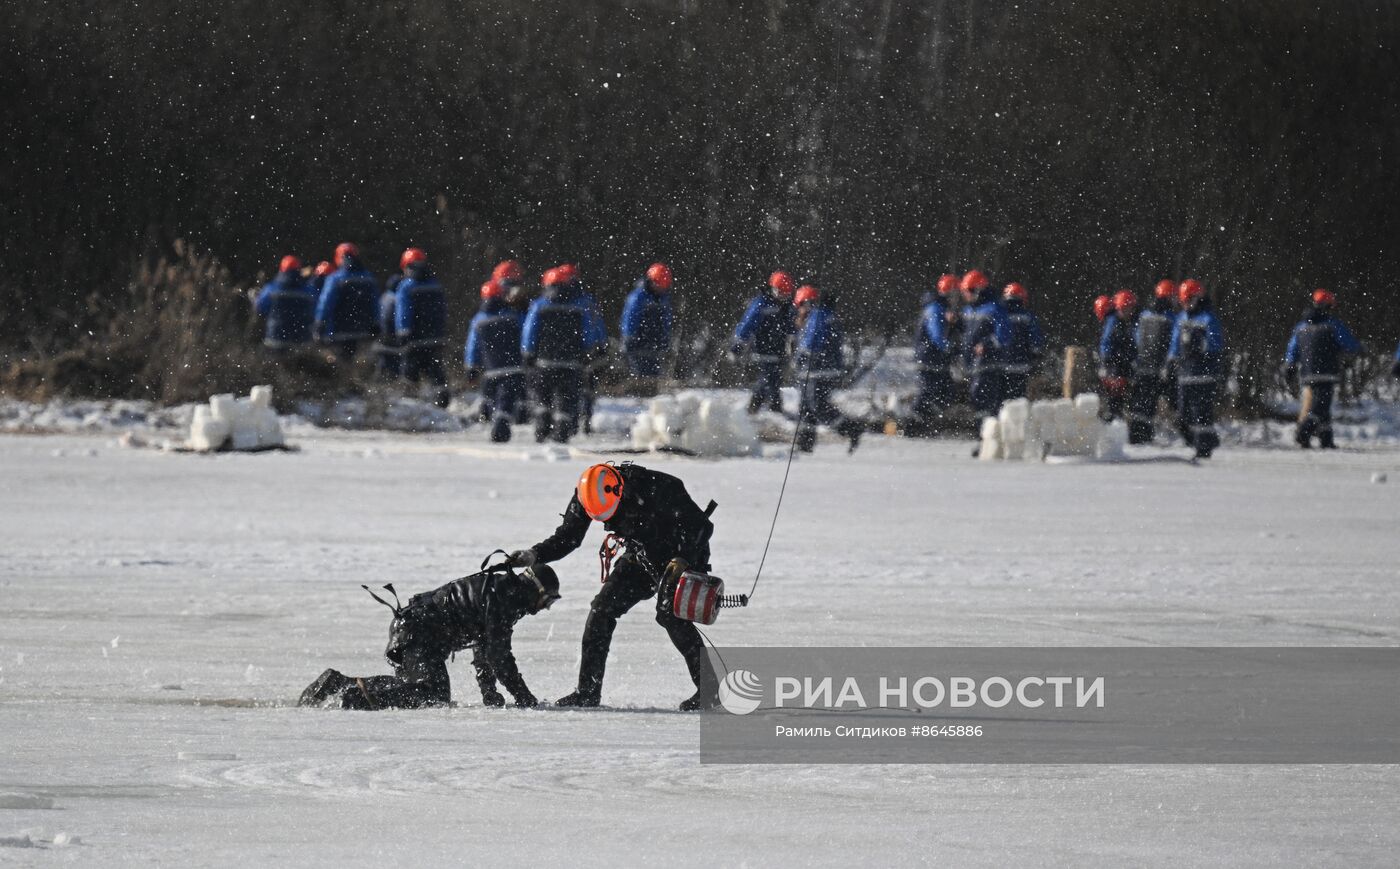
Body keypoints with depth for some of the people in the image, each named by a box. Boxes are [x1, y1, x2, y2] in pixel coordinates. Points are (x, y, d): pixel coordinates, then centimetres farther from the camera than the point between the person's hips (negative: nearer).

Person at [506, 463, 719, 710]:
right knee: (602, 608, -5)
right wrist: (533, 555, -21)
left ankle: (708, 687, -14)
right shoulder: (586, 495, -16)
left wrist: (683, 560, -32)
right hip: (641, 555, 6)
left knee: (670, 613, -23)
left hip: (681, 554, -6)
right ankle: (588, 691, 1)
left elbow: (698, 523, -22)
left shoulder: (655, 488, -32)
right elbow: (567, 537, -6)